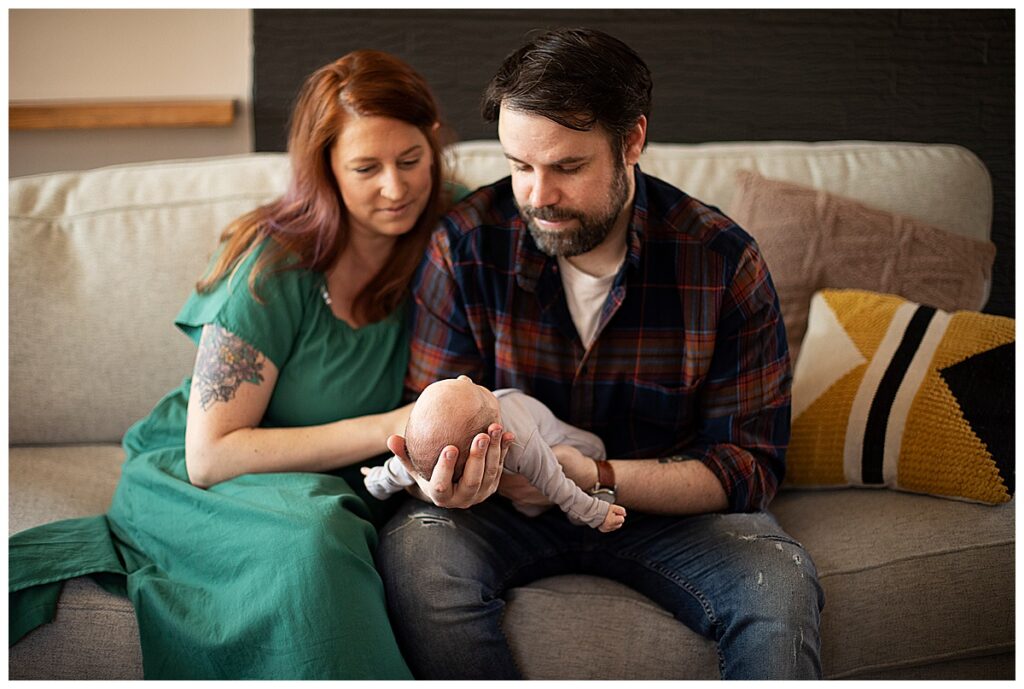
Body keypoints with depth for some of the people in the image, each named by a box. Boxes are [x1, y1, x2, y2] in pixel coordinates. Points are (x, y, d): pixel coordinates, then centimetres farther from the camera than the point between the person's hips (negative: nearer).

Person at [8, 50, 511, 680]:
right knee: (307, 540, -37)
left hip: (337, 491, 5)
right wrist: (392, 427, -22)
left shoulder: (442, 246, -3)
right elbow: (209, 455, -19)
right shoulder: (275, 269, -17)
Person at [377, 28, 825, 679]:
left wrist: (597, 478, -27)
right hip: (509, 503, 2)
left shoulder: (724, 260, -12)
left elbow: (749, 465, -11)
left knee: (781, 585, -31)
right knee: (417, 547, -30)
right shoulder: (467, 243, -9)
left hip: (670, 505, -1)